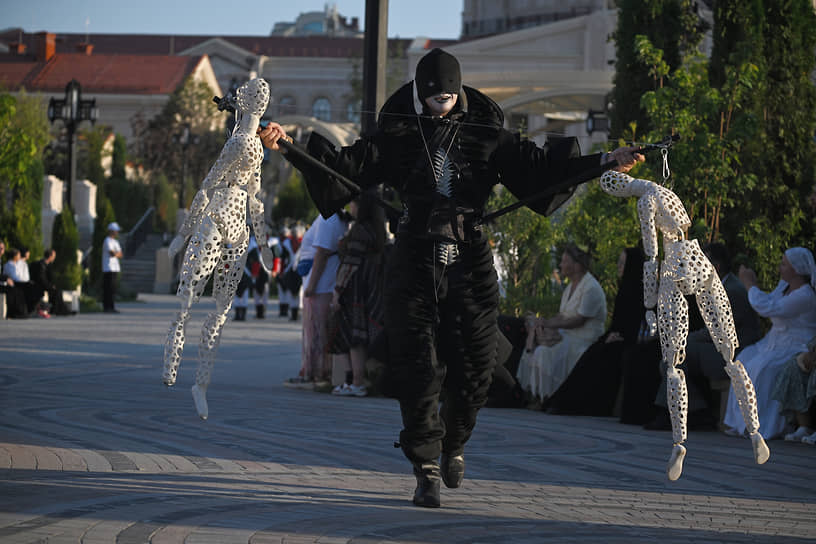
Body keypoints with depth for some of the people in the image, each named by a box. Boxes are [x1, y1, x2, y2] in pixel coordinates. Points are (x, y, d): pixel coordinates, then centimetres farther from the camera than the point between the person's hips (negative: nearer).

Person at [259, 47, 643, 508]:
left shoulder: (487, 136, 8)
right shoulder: (399, 136, 6)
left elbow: (538, 164, 5)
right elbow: (348, 164, 1)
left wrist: (606, 162, -3)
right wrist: (289, 146, -11)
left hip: (470, 263, 1)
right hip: (416, 262, -1)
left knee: (475, 366, 4)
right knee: (418, 367, -6)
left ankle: (454, 444, 32)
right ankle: (427, 471, -1)